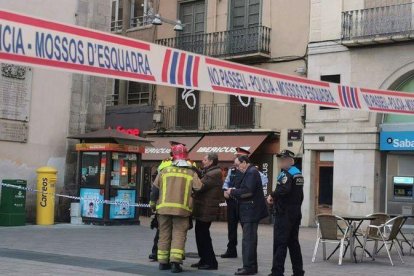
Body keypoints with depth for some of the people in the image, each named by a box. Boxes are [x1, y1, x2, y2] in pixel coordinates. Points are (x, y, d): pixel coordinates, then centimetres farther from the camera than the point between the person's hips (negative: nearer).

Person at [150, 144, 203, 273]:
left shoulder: (165, 170, 6)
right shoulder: (191, 173, 1)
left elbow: (155, 189, 8)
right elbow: (199, 188, -6)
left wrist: (153, 203, 19)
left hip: (164, 207, 2)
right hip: (182, 208, -2)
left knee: (164, 234, 12)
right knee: (179, 234, 1)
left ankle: (163, 262, 18)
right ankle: (175, 262, -12)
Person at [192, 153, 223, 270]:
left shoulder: (214, 174, -17)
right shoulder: (208, 172, 18)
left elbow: (200, 186, -20)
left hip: (206, 209, -10)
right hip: (203, 209, 10)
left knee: (203, 235, -7)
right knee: (200, 234, 14)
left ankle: (211, 262, 0)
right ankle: (204, 260, 23)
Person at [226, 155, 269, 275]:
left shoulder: (251, 172, -13)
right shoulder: (251, 172, 19)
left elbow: (248, 191, -23)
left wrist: (233, 192, -12)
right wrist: (233, 192, 7)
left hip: (251, 212, -11)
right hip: (250, 212, 11)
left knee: (248, 240, -10)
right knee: (250, 239, 15)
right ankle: (252, 266, 22)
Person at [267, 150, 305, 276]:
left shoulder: (286, 174, -13)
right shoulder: (298, 173, 15)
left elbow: (284, 190, -30)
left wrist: (272, 195, -13)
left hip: (284, 214, -9)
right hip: (296, 212, 9)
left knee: (280, 243, -6)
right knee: (293, 242, 14)